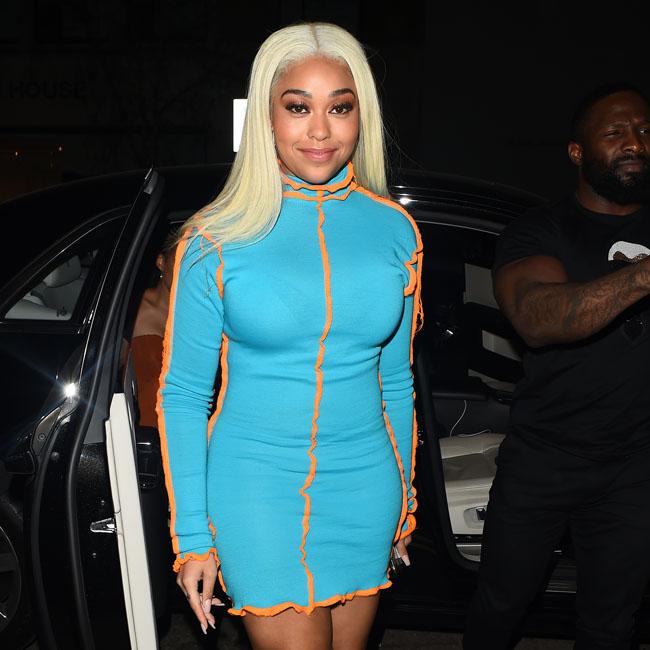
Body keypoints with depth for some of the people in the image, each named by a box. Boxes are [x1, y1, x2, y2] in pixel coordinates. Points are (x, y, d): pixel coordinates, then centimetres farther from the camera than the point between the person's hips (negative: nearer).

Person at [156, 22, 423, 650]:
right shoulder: (217, 239, -9)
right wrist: (191, 537, -6)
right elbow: (181, 394, -5)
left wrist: (405, 499, 15)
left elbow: (395, 380, 9)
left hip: (364, 492, 4)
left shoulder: (394, 231, 0)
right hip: (257, 494, -3)